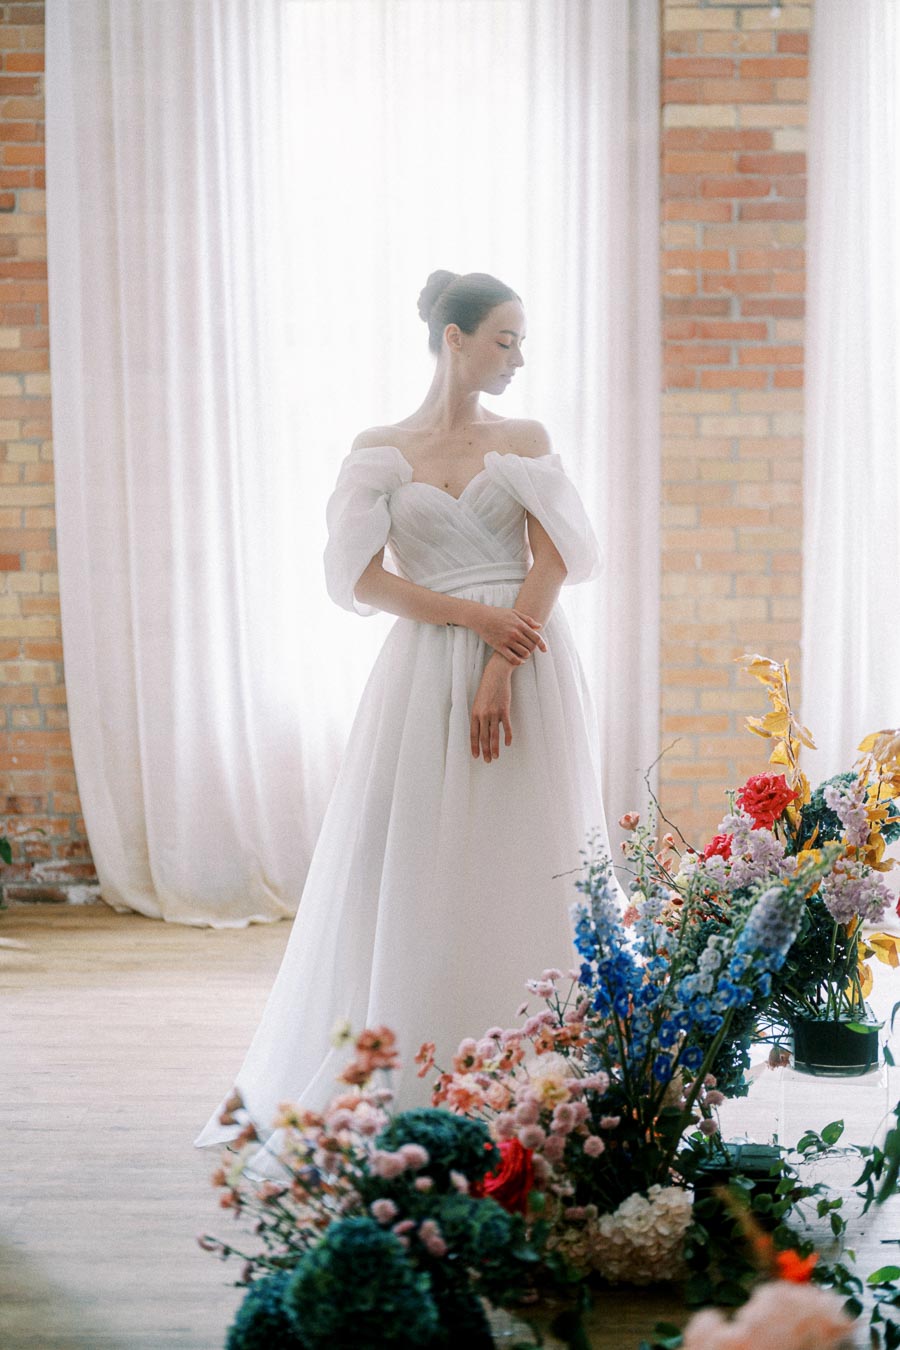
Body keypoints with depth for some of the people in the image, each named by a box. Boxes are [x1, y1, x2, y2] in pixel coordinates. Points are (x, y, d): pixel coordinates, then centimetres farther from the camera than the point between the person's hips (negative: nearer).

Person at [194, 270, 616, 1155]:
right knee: (412, 873, -1)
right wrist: (473, 616, -14)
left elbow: (551, 560, -1)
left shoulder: (526, 441, 9)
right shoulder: (380, 450, 6)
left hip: (527, 668, 1)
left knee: (524, 869, 0)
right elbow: (361, 577, -2)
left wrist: (501, 672, -13)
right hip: (427, 672, -1)